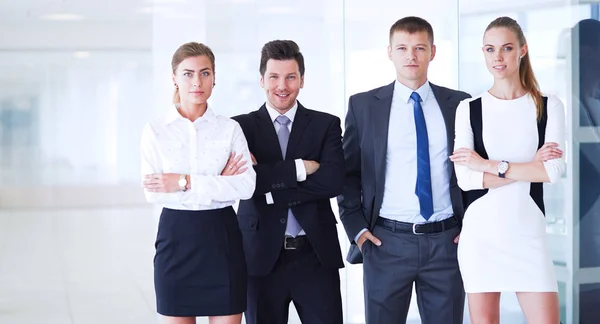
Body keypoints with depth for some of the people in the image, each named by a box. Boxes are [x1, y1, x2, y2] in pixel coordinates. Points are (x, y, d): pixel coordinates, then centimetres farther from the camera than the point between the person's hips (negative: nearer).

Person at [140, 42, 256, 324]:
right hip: (176, 237, 0)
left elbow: (247, 186, -10)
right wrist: (218, 185, -14)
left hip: (221, 236, 1)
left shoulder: (230, 129, 2)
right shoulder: (155, 130, 0)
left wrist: (185, 183, -17)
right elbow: (153, 192, -10)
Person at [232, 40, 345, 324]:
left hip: (316, 255, 0)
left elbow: (333, 181, -10)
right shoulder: (241, 127, 4)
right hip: (262, 256, 0)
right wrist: (299, 168, -15)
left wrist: (268, 183, -12)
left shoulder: (326, 125, 6)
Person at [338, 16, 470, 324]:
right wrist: (356, 228, -1)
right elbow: (347, 172, 8)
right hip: (386, 242, -1)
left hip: (447, 240, 1)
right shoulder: (363, 105, 4)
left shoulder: (458, 104, 7)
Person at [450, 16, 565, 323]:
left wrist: (488, 165, -11)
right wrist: (529, 167, -11)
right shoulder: (468, 109, 3)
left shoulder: (549, 106, 3)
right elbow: (466, 179, -7)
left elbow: (554, 170, -10)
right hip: (480, 230, 0)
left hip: (528, 231, 0)